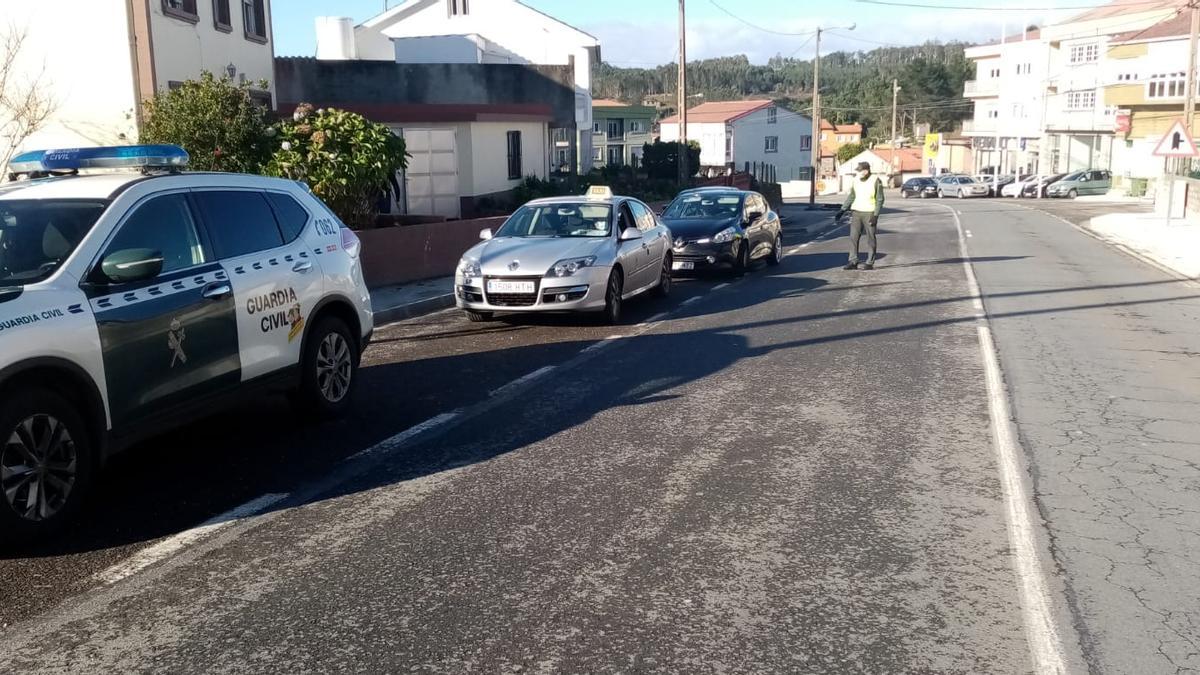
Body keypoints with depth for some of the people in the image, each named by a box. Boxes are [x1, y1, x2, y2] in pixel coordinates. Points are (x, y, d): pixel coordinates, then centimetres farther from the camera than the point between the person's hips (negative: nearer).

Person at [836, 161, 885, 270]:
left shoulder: (876, 181, -11)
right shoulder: (855, 180, 3)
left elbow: (880, 199, -10)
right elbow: (851, 196, 11)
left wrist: (875, 215, -18)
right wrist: (842, 210, 4)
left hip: (870, 213, -4)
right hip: (856, 212, 5)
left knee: (871, 239, 2)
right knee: (853, 237, -2)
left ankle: (870, 263, 9)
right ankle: (853, 262, 1)